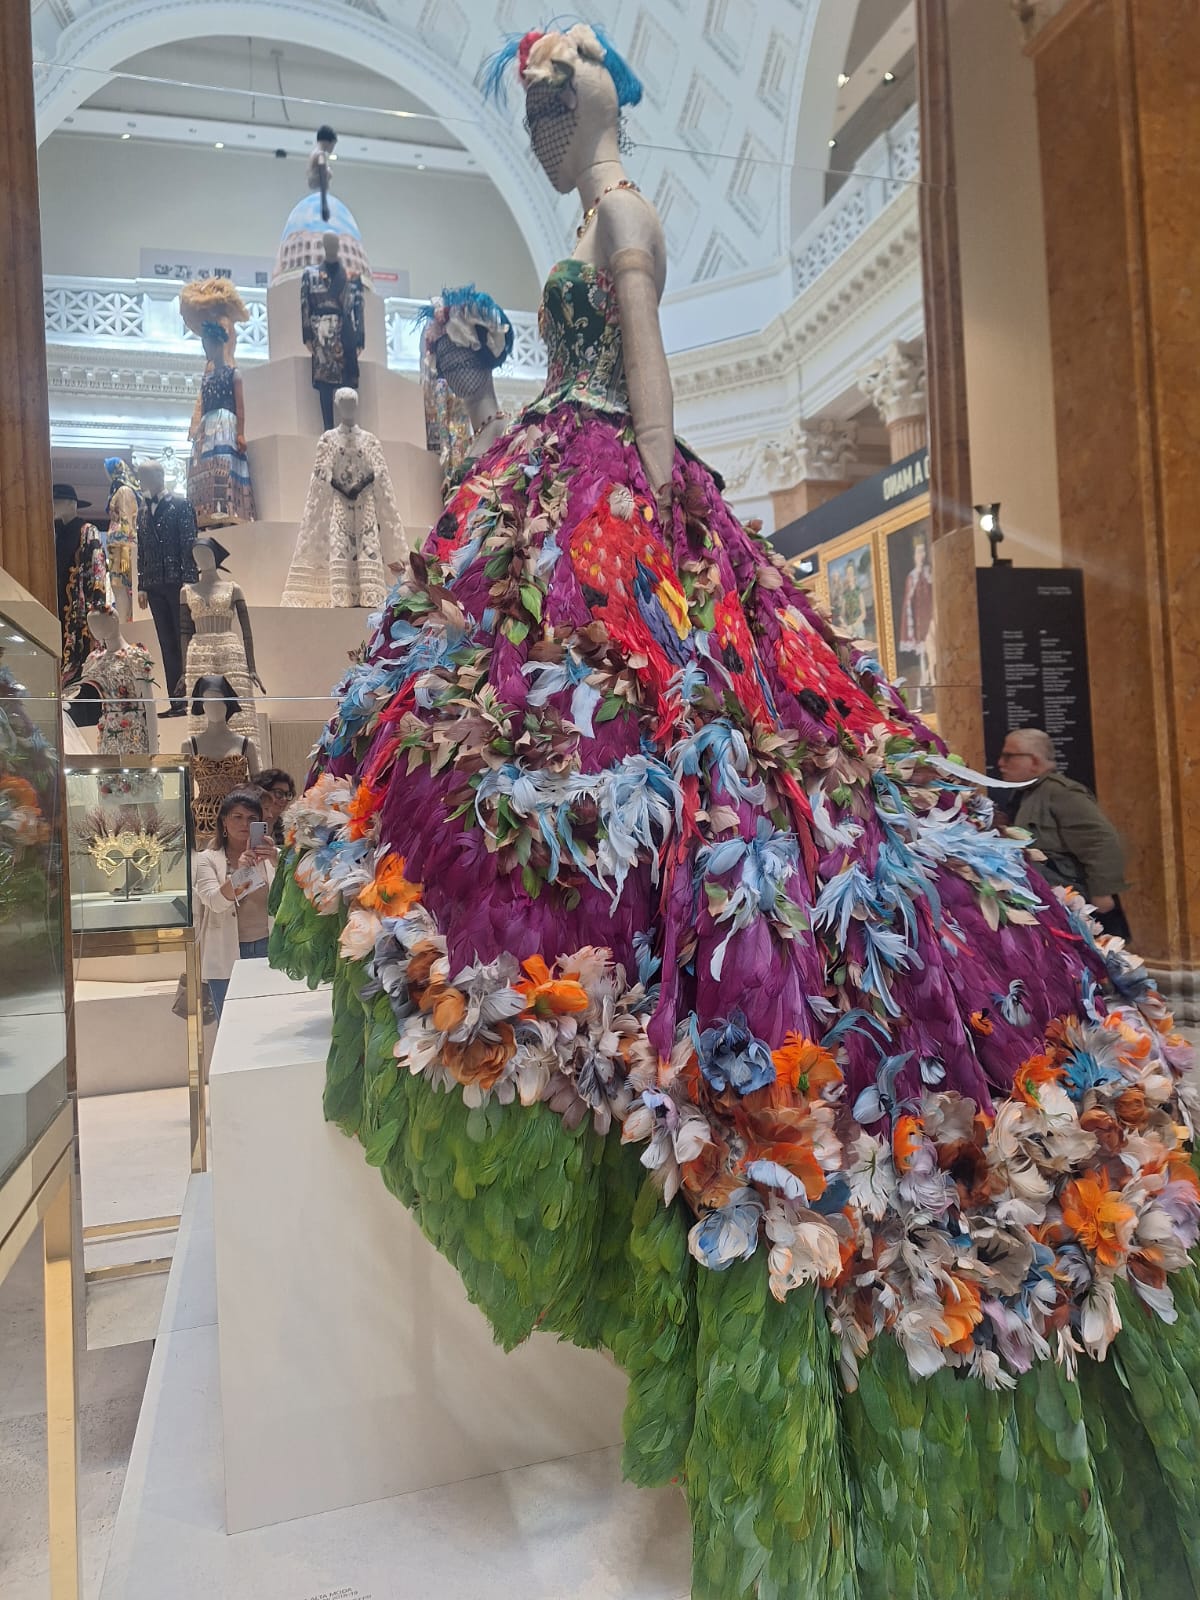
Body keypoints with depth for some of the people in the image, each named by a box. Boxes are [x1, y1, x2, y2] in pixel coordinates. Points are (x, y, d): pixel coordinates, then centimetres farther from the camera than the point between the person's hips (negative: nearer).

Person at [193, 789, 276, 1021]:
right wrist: (239, 872, -31)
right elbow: (215, 902, -12)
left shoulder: (272, 855, 8)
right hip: (227, 955, -1)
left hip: (268, 949, 1)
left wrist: (277, 863, -29)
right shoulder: (207, 859, 5)